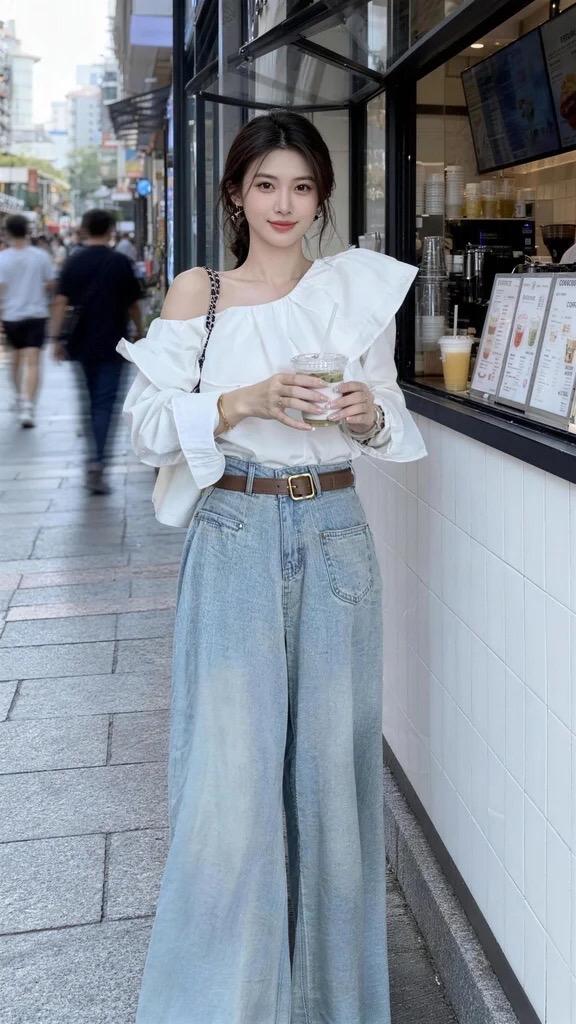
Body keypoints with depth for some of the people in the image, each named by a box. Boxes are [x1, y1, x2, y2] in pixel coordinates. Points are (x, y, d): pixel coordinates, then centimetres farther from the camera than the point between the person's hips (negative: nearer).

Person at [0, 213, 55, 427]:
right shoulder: (40, 256, -5)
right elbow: (50, 284, 4)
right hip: (37, 313, -1)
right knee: (32, 362, -5)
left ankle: (20, 398, 36)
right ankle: (27, 406, -18)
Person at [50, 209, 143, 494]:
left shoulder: (74, 262, 2)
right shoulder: (120, 262, -3)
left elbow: (61, 302, -5)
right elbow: (132, 304, 3)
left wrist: (56, 338, -2)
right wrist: (139, 331, 19)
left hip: (82, 342, 3)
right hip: (112, 343, -3)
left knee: (91, 399, 17)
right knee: (104, 402, -5)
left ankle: (95, 454, 28)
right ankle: (97, 461, -19)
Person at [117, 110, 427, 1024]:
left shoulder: (359, 289, 7)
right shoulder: (197, 293, 2)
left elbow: (395, 421, 13)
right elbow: (149, 427, -4)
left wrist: (369, 414, -9)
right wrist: (244, 402, -18)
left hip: (335, 537, 2)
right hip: (235, 538, -2)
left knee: (333, 760, 8)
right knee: (230, 774, -4)